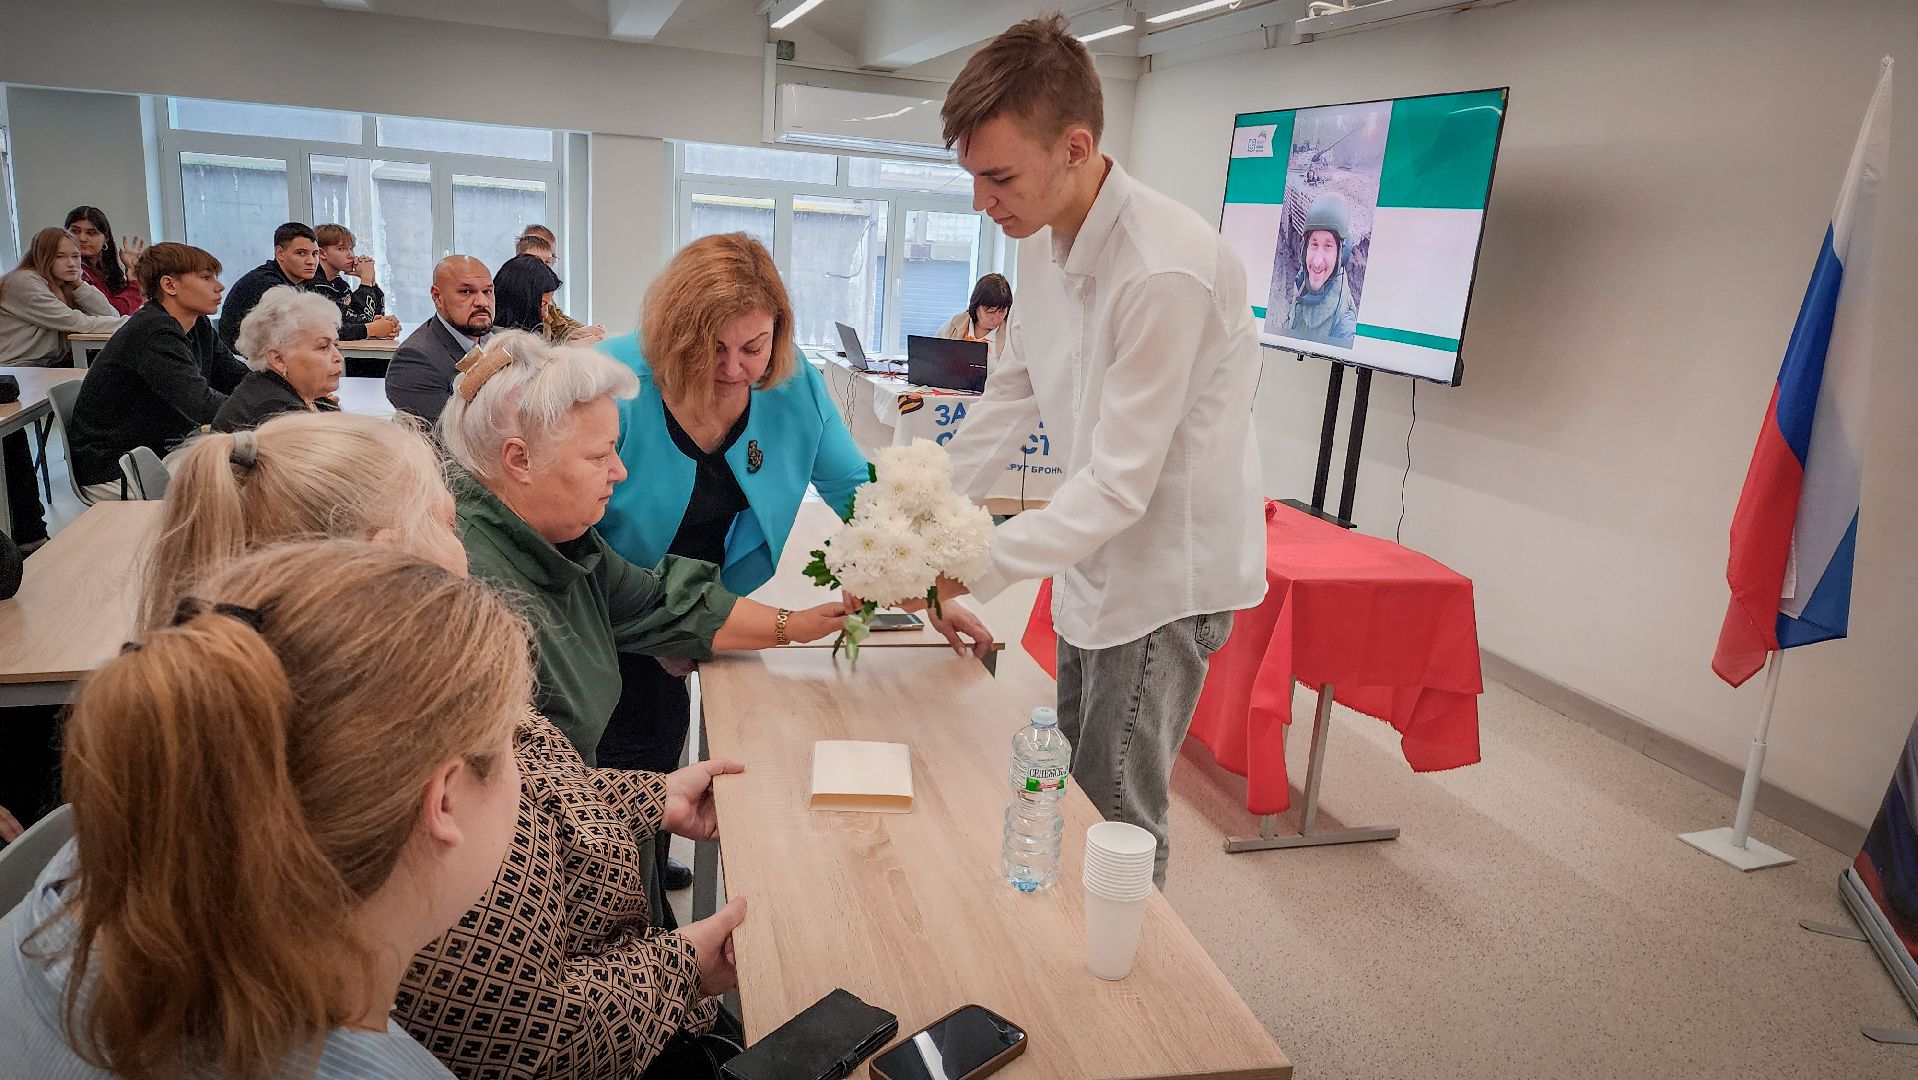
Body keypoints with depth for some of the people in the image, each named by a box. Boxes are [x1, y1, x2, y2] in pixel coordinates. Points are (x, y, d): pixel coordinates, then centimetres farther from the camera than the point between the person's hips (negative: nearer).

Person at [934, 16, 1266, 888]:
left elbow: (1120, 486, -27)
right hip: (1094, 561, 9)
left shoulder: (1167, 274, -30)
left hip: (1169, 575, -9)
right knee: (1069, 794, 21)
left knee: (1116, 824, 0)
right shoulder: (1047, 240, -1)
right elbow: (1011, 396, 8)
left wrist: (973, 569, -28)